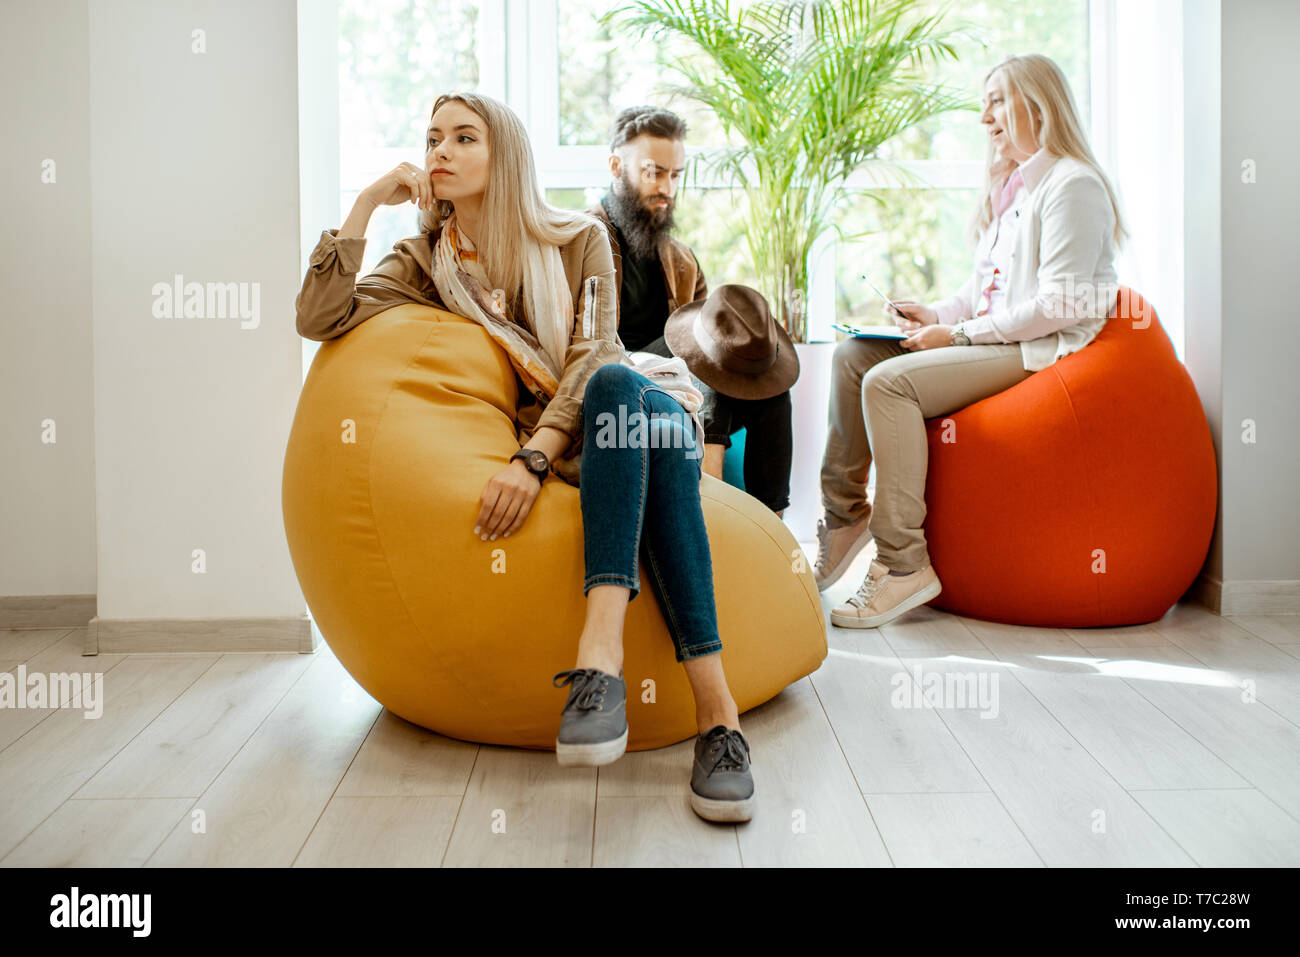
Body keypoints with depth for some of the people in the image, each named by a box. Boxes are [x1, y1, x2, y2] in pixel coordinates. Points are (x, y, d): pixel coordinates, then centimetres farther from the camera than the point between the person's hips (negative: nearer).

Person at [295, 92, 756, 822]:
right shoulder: (426, 263, 11)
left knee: (624, 390, -35)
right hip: (532, 444, -1)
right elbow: (320, 319, -4)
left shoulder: (580, 241, 5)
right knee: (623, 399, -35)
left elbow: (592, 358, -9)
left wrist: (534, 458, -25)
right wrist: (367, 203, -6)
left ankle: (601, 652, -51)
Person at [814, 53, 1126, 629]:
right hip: (992, 341, 9)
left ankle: (903, 564, -24)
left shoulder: (1073, 185, -10)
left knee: (888, 382, -27)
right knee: (853, 355, -3)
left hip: (1043, 351, -9)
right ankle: (844, 516, 2)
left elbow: (1058, 305, -20)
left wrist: (960, 334, -18)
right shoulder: (1011, 184, 20)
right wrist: (937, 315, 5)